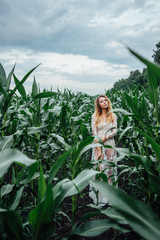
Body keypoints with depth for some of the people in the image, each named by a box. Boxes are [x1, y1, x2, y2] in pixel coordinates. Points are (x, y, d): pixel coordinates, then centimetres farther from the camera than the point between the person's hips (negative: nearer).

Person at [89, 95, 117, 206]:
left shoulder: (113, 116, 7)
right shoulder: (95, 116, 3)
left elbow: (115, 131, 0)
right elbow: (94, 133, -3)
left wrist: (104, 138, -14)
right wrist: (99, 149, -11)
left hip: (110, 145, 1)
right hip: (98, 146, -1)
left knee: (110, 168, 3)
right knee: (99, 168, -2)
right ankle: (99, 196, 8)